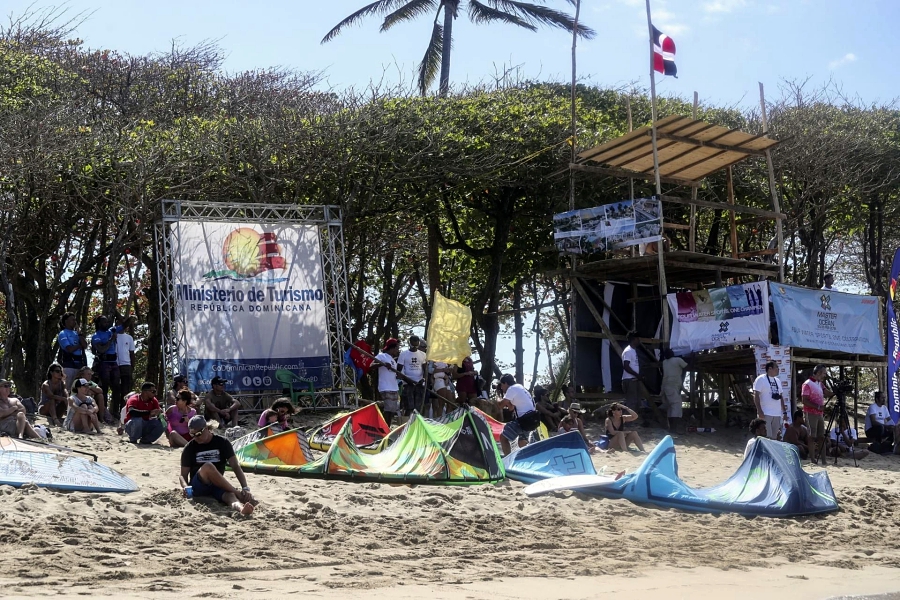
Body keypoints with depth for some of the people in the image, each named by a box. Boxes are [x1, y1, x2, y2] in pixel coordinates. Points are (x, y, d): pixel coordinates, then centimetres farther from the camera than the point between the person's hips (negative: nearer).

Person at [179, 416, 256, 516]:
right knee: (207, 466, -33)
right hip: (197, 487, 0)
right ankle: (238, 495, -31)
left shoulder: (222, 443, 3)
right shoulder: (189, 448, 3)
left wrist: (245, 488, -20)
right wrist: (185, 487, -20)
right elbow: (183, 474, 4)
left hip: (217, 486, 1)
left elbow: (236, 467, -4)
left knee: (229, 495, -36)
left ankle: (241, 507, -73)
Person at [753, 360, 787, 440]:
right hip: (765, 414, -7)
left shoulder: (777, 381, 18)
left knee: (774, 438, 8)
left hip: (777, 414, 7)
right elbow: (756, 396, -11)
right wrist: (759, 411, -19)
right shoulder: (761, 379, -5)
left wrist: (784, 412, 16)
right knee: (766, 438, -13)